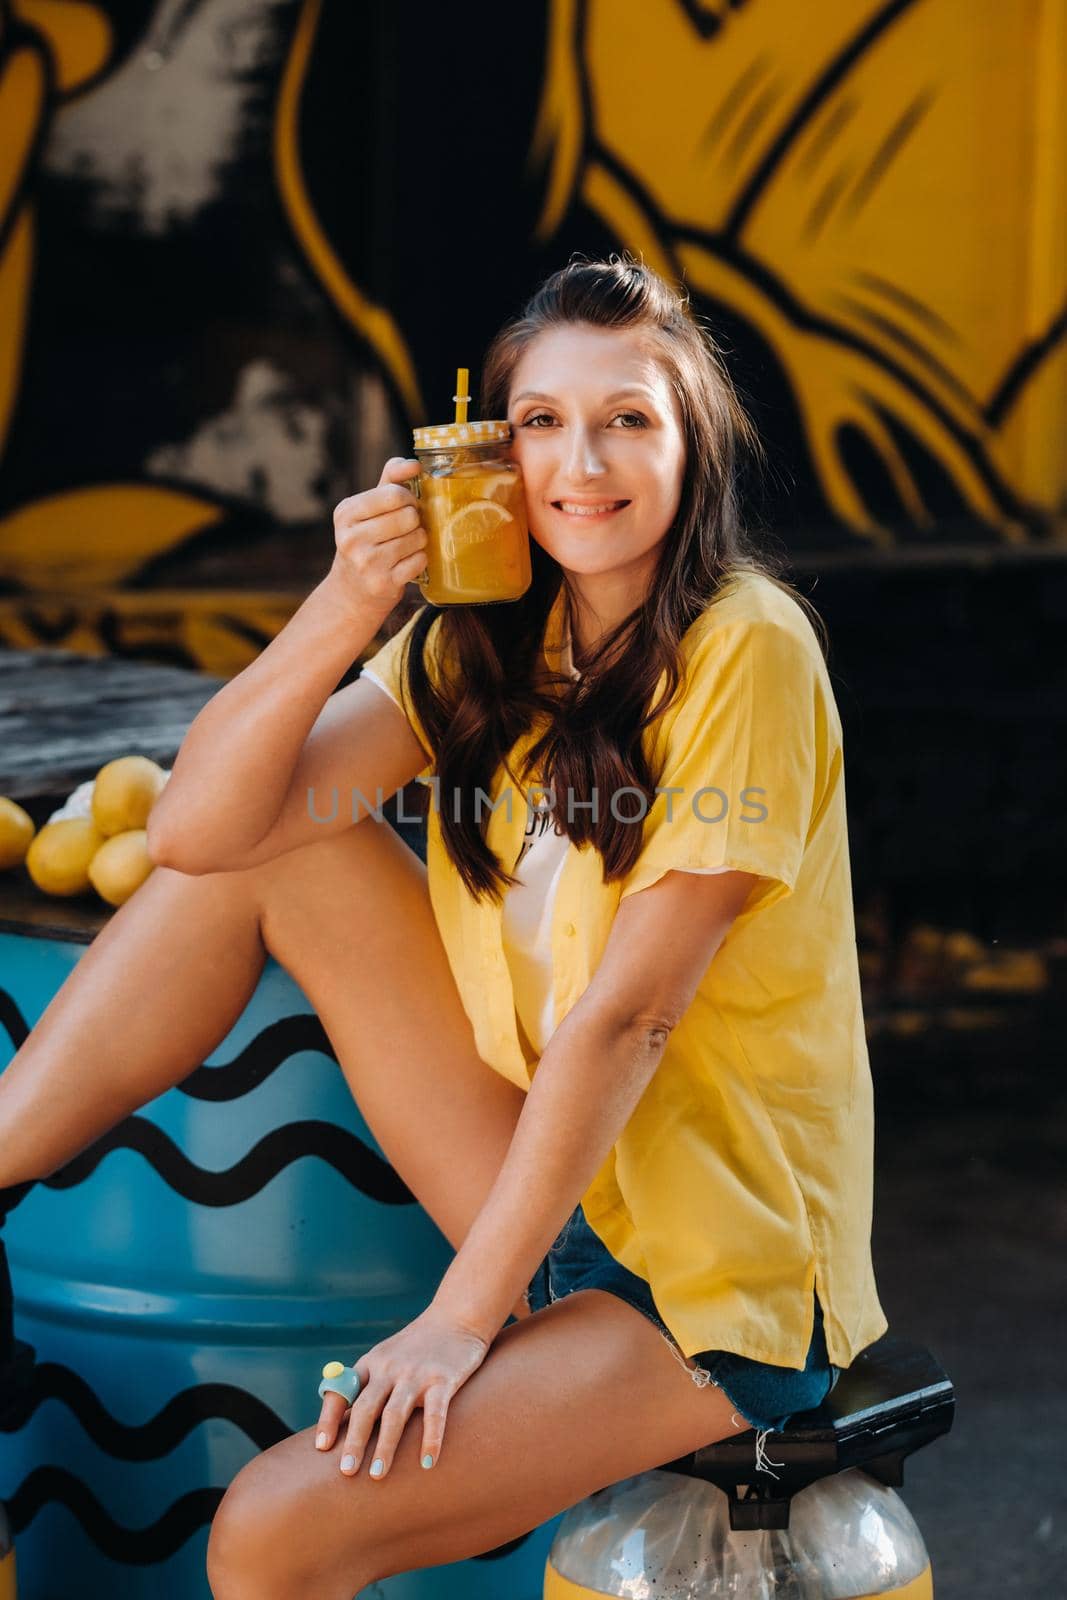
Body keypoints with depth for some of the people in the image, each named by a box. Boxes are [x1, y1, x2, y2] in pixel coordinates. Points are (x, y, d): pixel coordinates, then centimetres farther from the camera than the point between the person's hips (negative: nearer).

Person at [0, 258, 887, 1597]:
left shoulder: (744, 650, -17)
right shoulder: (486, 642, 4)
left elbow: (626, 1012, -21)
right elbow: (195, 827, -7)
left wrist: (463, 1313, -21)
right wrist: (348, 606, -21)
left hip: (712, 1283, -7)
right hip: (558, 1193, 7)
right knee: (267, 845, -3)